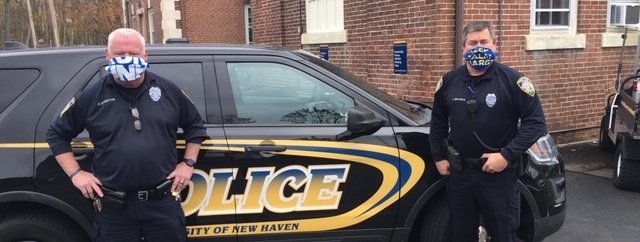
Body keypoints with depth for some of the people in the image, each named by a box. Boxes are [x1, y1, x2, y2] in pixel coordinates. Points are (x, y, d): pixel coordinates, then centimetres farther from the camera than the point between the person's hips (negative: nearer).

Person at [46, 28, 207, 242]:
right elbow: (56, 133, 11)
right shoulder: (91, 97, 0)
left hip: (164, 203, 1)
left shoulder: (168, 91, 3)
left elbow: (195, 126, 15)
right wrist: (75, 173, 2)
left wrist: (188, 163, 5)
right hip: (114, 208, 0)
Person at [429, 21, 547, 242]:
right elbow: (438, 122, 16)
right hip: (459, 173, 4)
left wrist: (506, 155, -18)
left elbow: (536, 122, -10)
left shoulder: (512, 80, -10)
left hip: (499, 174, -3)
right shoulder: (449, 81, 3)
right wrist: (438, 157, 10)